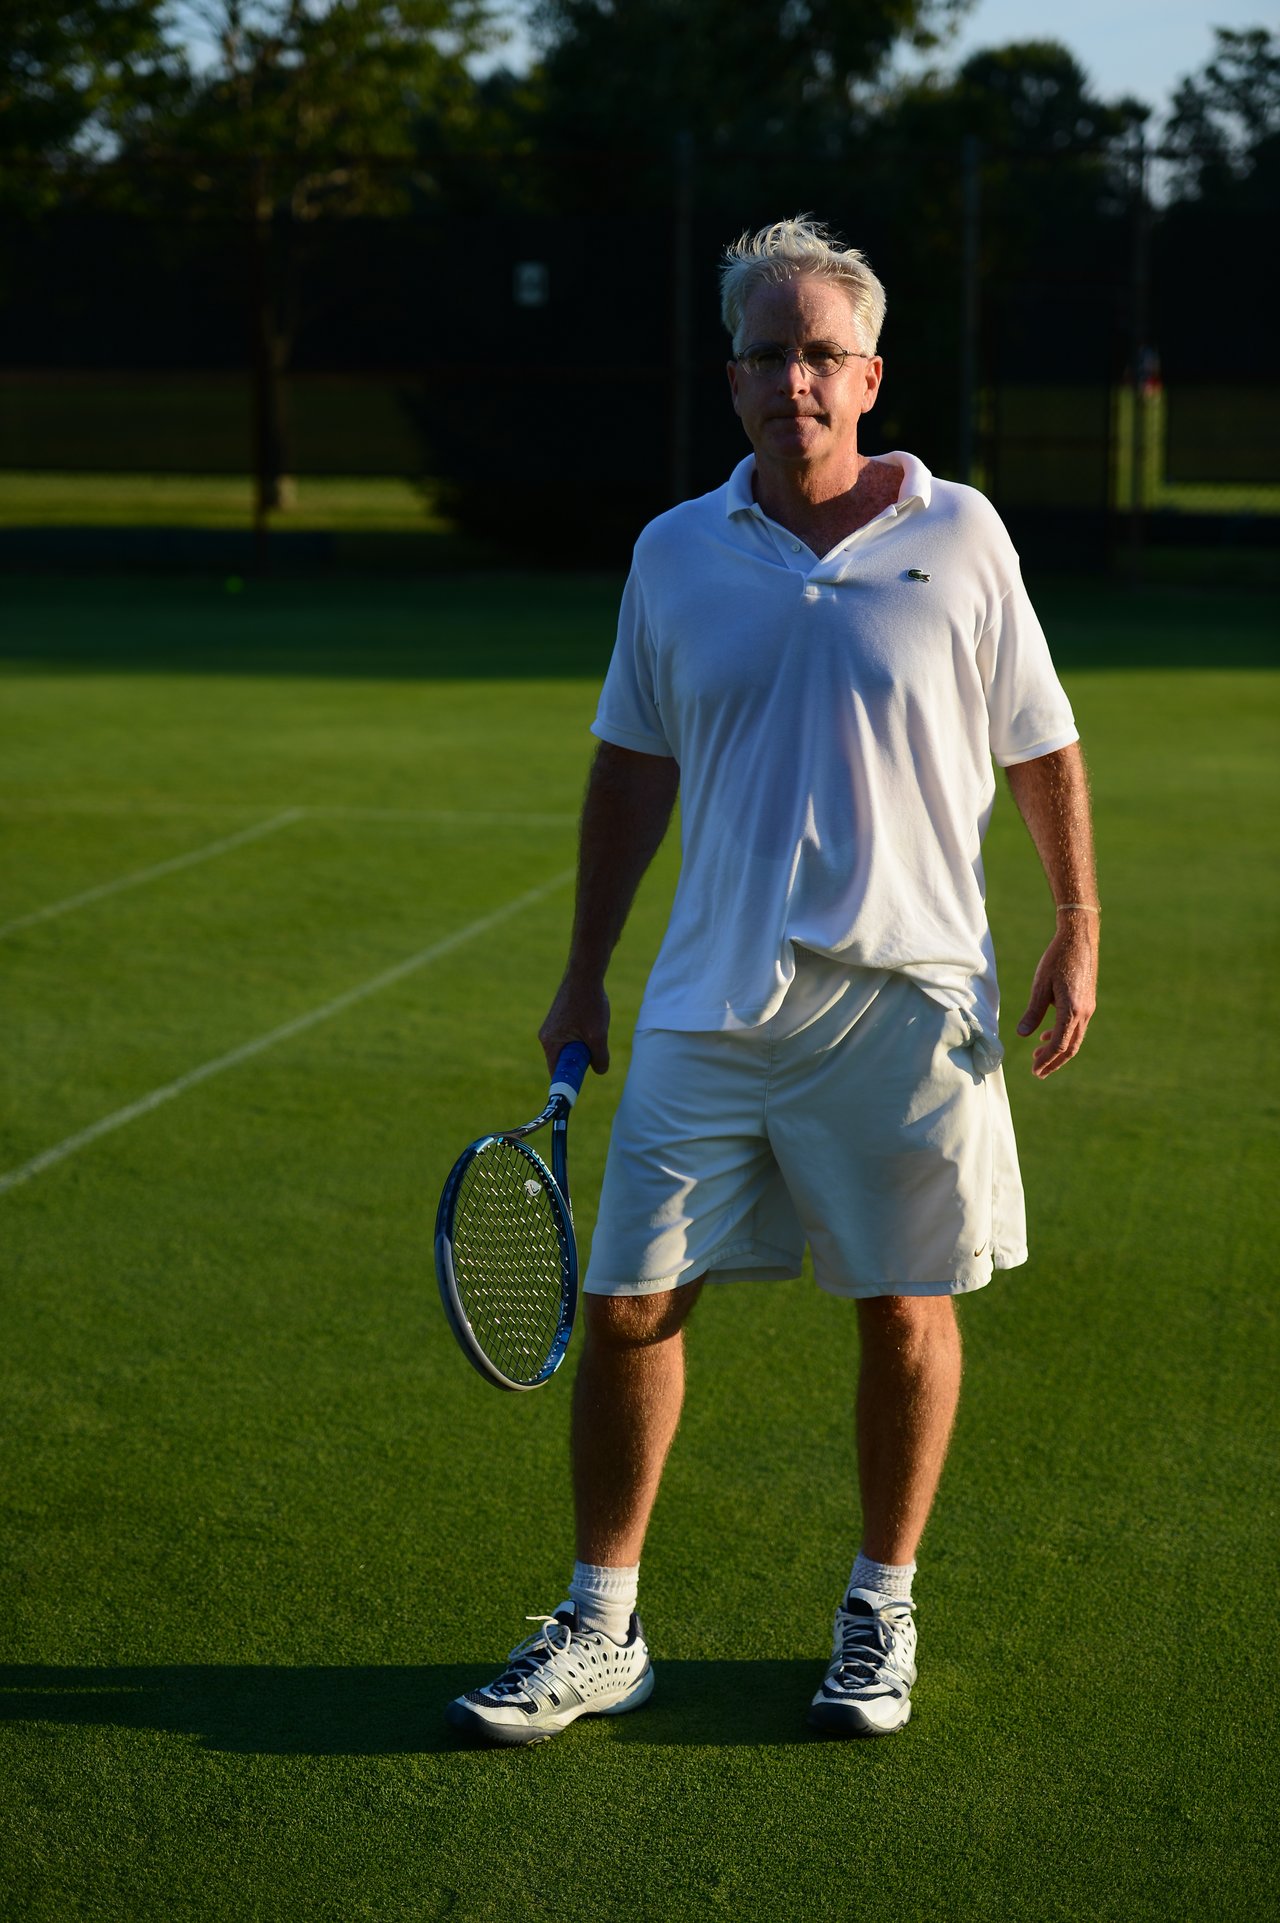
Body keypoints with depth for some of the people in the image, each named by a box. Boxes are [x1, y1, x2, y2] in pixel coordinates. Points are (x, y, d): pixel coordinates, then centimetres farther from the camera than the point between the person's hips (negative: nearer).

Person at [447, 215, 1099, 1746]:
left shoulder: (960, 538, 1)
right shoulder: (676, 554, 6)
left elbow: (1042, 752, 9)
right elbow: (631, 770, 14)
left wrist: (1077, 931, 4)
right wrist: (585, 977, 13)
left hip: (906, 998, -2)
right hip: (710, 1002, 2)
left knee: (906, 1313, 5)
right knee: (630, 1303, -1)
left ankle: (881, 1613, 23)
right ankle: (599, 1631, 11)